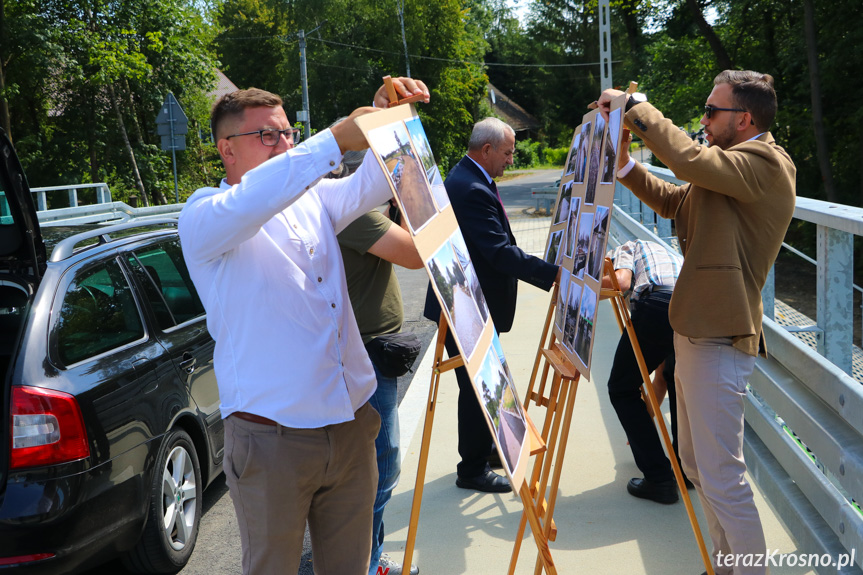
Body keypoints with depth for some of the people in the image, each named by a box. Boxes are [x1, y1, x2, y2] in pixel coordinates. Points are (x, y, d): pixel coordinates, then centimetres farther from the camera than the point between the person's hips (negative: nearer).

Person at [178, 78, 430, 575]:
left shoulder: (314, 199, 14)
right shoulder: (204, 214, -6)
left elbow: (375, 184, 7)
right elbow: (249, 204, -27)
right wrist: (336, 139, -31)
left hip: (352, 428, 5)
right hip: (272, 439, -5)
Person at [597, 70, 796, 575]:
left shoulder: (765, 164, -15)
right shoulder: (735, 165, 17)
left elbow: (690, 158, -30)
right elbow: (671, 201, 23)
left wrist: (633, 107, -19)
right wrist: (624, 164, 9)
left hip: (719, 340, -11)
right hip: (695, 332, 11)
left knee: (722, 477, -7)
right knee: (696, 463, 20)